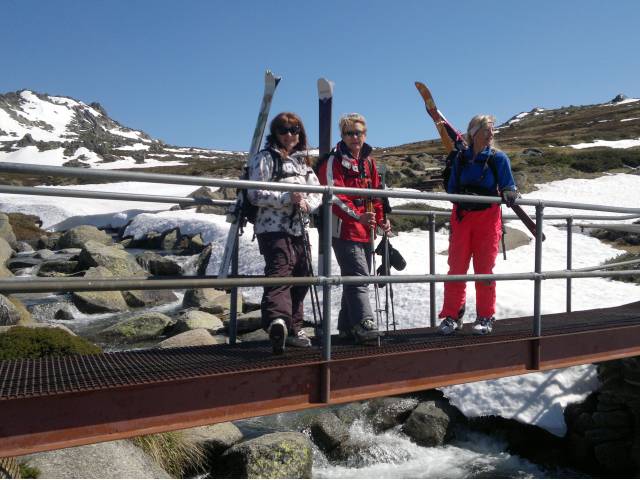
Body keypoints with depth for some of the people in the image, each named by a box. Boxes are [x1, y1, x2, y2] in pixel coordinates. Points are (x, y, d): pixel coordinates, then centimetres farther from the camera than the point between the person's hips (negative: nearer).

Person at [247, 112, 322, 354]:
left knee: (300, 278, 11)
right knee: (280, 274, -24)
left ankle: (293, 329, 23)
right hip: (273, 229, -7)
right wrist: (287, 198, -21)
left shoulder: (302, 161, 20)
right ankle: (277, 320, -38)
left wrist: (307, 203, -8)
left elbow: (318, 193, 15)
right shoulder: (266, 158, -1)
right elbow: (255, 194, -11)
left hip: (298, 230, 7)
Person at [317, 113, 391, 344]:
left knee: (356, 278, 11)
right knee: (358, 277, -15)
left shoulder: (368, 161, 17)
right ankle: (364, 324, -15)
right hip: (344, 230, -7)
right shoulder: (333, 161, -5)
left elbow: (375, 194, 22)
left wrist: (381, 219, 9)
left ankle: (347, 327, 21)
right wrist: (356, 216, -29)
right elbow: (334, 196, -17)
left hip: (365, 232, 8)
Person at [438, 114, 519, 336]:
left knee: (484, 268, 2)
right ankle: (452, 316, 9)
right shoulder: (460, 158, 7)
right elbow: (451, 189, 6)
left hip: (488, 219, -1)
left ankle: (485, 317, 14)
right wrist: (463, 196, -14)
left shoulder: (498, 158, 3)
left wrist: (508, 194, -22)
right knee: (456, 267, 0)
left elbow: (509, 187, 1)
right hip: (461, 217, 1)